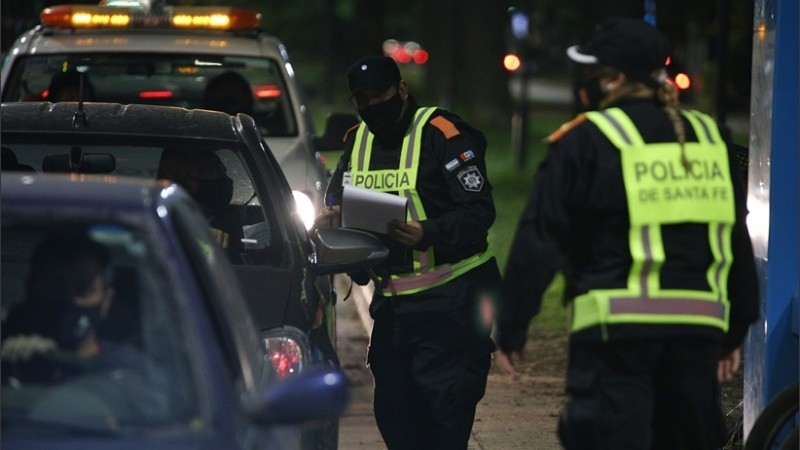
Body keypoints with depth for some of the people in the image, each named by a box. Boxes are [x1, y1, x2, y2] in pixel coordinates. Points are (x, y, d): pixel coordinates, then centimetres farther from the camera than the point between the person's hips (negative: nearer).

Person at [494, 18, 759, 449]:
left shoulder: (585, 142, -4)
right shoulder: (708, 138, 12)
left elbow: (538, 242, -6)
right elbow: (738, 242, 18)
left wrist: (511, 330, 0)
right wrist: (735, 331, 24)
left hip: (616, 329, -5)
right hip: (699, 328, 5)